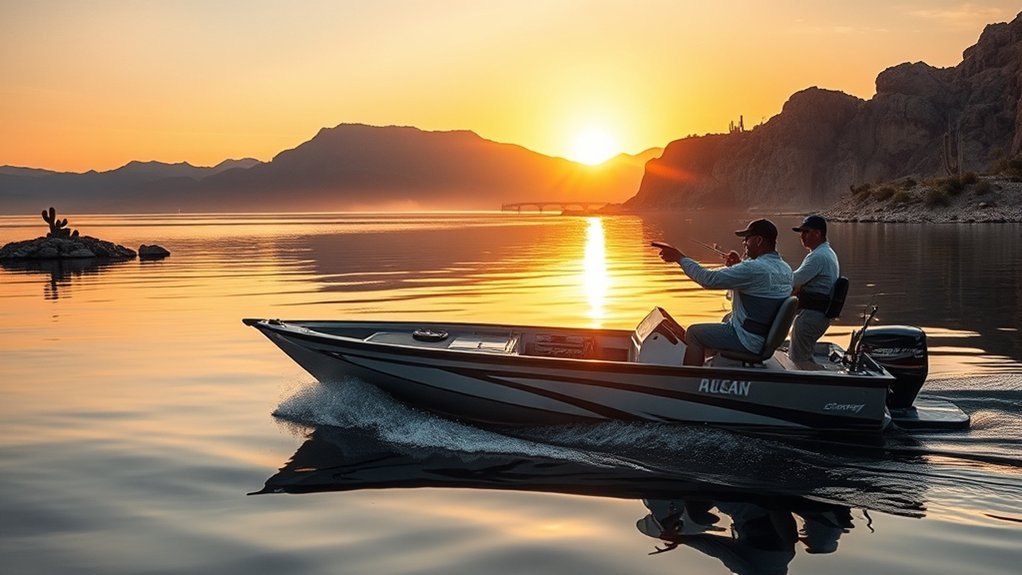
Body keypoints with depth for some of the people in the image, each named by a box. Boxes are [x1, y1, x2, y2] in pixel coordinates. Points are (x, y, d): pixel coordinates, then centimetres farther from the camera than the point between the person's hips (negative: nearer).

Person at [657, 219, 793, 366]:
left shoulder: (754, 269, -25)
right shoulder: (785, 269, 3)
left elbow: (709, 279, -23)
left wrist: (680, 258, -13)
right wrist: (737, 266, 7)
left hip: (749, 341, -9)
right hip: (769, 338, 9)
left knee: (694, 333, 4)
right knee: (728, 318, 34)